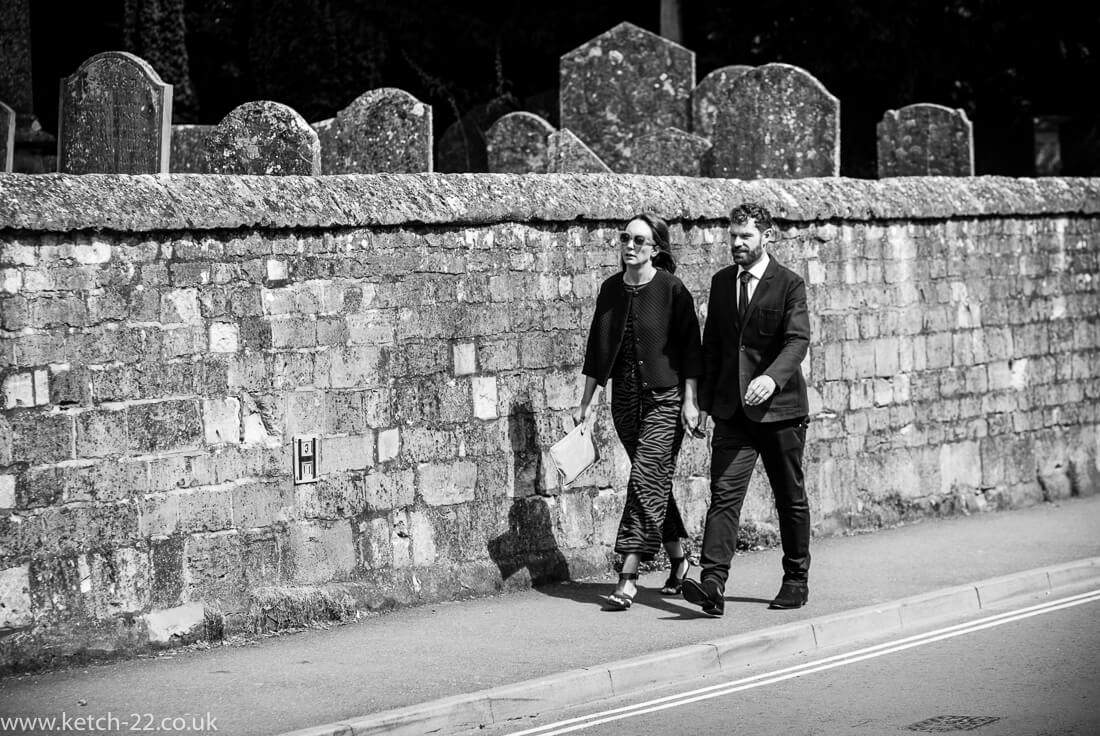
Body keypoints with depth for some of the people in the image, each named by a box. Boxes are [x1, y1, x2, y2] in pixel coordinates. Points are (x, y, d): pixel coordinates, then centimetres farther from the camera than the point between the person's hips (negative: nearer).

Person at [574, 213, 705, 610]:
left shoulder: (672, 290, -8)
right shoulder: (610, 290, 6)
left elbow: (690, 348, -6)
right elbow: (598, 348, 13)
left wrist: (690, 401, -10)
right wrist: (586, 401, 12)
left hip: (665, 397, -5)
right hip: (626, 397, 5)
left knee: (647, 479, -12)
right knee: (655, 482, 12)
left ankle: (629, 576, -15)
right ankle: (678, 558, 28)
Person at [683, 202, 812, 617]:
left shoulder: (789, 284, -5)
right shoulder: (721, 283, 10)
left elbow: (797, 341, -17)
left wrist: (772, 377, -35)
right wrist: (704, 402, 10)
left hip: (780, 409, -3)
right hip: (732, 411, 3)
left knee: (790, 499, 9)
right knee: (724, 494, -10)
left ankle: (796, 580, 25)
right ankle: (712, 585, -19)